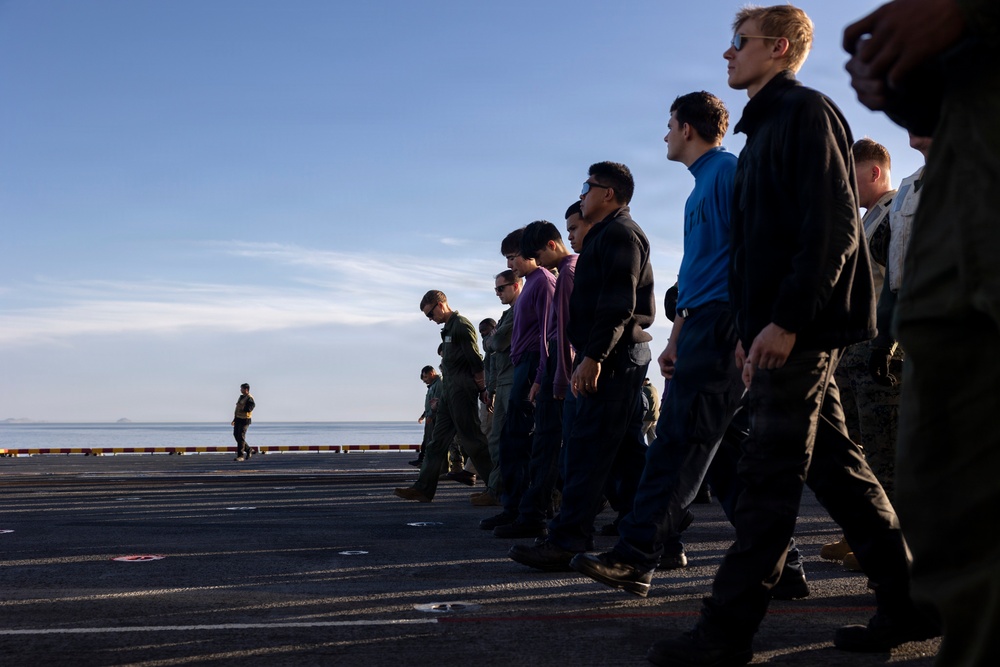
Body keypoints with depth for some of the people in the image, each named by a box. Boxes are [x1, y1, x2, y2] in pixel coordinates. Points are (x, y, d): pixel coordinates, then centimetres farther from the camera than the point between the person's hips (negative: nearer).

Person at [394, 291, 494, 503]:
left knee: (472, 440, -7)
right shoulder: (449, 328, 19)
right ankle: (424, 488, 6)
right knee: (438, 440, 6)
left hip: (461, 390, -10)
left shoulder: (462, 326, -10)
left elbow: (476, 360, -14)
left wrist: (482, 389, -14)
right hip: (449, 392, 10)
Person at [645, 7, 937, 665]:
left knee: (770, 472, -8)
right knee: (834, 463, 10)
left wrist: (784, 320, -22)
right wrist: (751, 329, 18)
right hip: (779, 329, 10)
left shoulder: (806, 111, -6)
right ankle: (908, 603, 17)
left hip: (802, 328, -10)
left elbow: (832, 228, -17)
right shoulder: (764, 129, 23)